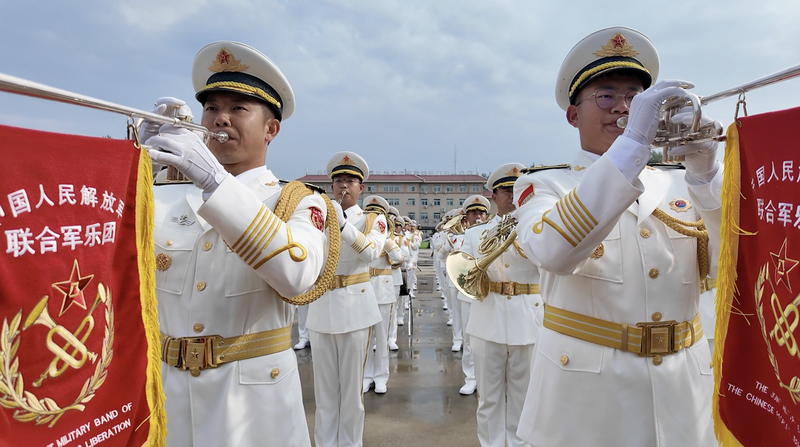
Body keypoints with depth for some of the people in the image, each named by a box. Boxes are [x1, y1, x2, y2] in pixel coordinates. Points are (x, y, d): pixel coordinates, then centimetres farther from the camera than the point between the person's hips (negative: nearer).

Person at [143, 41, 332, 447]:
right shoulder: (164, 197, 6)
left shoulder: (299, 202, -5)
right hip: (164, 396, 3)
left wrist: (213, 179, -31)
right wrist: (140, 154, -15)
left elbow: (296, 274, -25)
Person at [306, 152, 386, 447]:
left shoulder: (372, 219, 1)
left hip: (355, 306, -3)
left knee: (351, 384, 6)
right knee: (324, 387, 10)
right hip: (322, 306, 3)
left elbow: (372, 252, -19)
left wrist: (343, 224, -32)